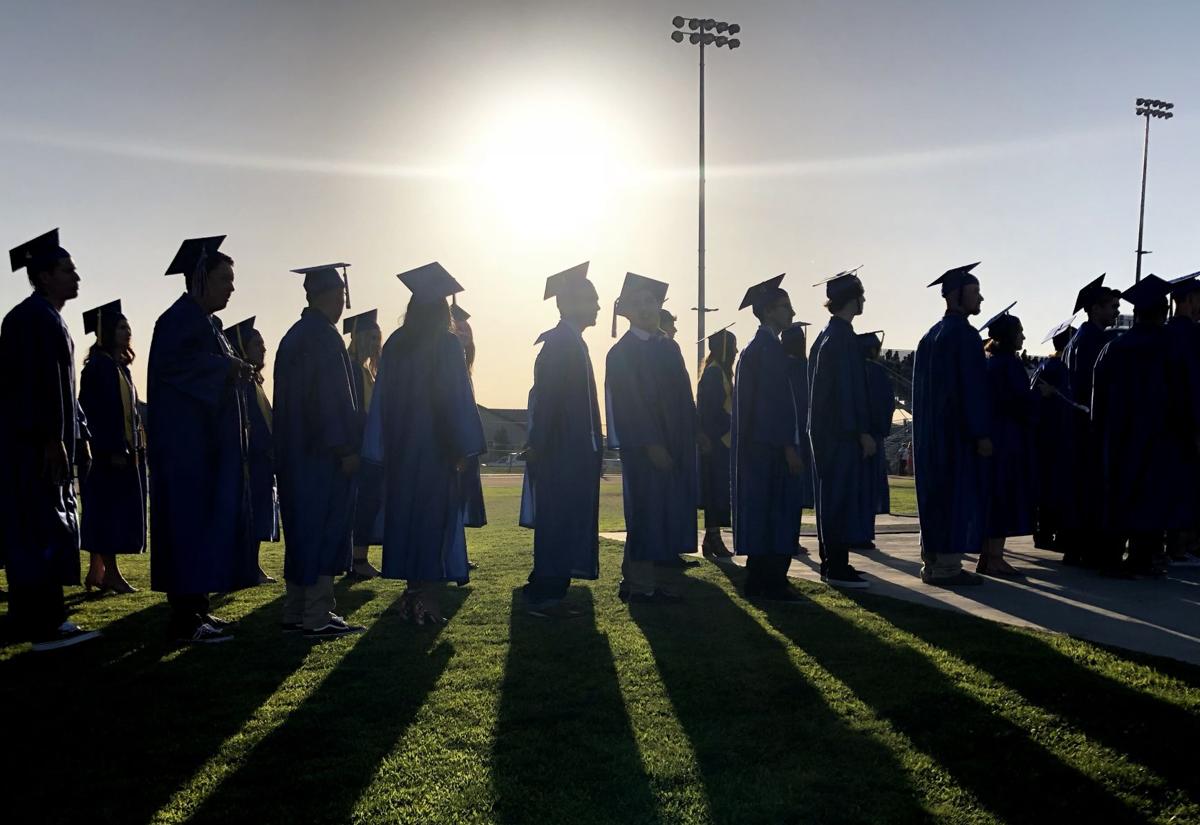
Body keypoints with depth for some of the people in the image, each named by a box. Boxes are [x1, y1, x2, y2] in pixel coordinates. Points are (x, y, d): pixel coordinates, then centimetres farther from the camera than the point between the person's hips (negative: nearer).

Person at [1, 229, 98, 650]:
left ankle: (40, 617, 19)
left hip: (46, 442, 10)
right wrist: (52, 439, -23)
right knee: (41, 528, -8)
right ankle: (43, 625, -4)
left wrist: (80, 437, 18)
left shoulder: (50, 319, 19)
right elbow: (37, 383, -20)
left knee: (49, 527, 12)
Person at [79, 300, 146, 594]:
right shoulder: (99, 366, -10)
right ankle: (110, 572, -2)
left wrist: (133, 448, 15)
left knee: (113, 511, 10)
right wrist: (114, 450, -22)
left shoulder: (120, 366, 17)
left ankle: (97, 571, 15)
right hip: (108, 451, -9)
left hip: (123, 449, 9)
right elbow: (98, 412, -18)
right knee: (108, 508, -6)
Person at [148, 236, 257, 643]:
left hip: (207, 443, 10)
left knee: (208, 520, 10)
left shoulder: (204, 320, 20)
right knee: (191, 521, -8)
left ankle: (195, 608, 16)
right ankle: (185, 618, -4)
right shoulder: (180, 317, -10)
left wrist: (235, 371, 11)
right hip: (187, 442, -10)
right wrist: (225, 366, -21)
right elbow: (168, 361, -26)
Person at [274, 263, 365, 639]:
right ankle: (317, 616, -2)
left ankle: (295, 613, 18)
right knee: (326, 530, -5)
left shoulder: (292, 337, 16)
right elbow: (333, 397, -19)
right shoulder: (324, 336, -13)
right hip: (324, 454, -10)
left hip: (295, 453, 10)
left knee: (303, 530, 13)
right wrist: (346, 448, -17)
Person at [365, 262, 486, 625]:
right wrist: (462, 446, -8)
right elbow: (456, 397, -13)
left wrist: (383, 449, 10)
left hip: (401, 448, 5)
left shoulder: (395, 343, 6)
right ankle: (429, 598, 0)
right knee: (435, 517, 0)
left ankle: (413, 596, 16)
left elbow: (383, 396, 6)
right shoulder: (447, 343, -8)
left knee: (406, 515, 11)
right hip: (436, 446, -5)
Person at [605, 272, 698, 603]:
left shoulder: (669, 347, 14)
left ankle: (663, 581, 16)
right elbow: (628, 402, -12)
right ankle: (640, 585, 5)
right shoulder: (622, 352, -5)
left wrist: (689, 436, 8)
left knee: (671, 512, 7)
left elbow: (683, 395, 16)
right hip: (644, 448, -6)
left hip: (674, 444, 6)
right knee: (647, 511, -4)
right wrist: (651, 445, -18)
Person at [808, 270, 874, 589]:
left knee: (832, 496, 13)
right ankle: (837, 568, -1)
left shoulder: (826, 335, 15)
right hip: (843, 433, -10)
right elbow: (849, 387, -20)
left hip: (826, 429, 10)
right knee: (845, 495, -6)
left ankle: (831, 563, 20)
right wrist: (863, 432, -19)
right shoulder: (842, 336, -15)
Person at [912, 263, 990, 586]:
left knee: (936, 495, 12)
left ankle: (932, 561, 18)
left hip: (931, 431, 9)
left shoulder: (931, 335, 14)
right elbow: (972, 387, -18)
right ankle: (947, 566, -1)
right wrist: (982, 433, -17)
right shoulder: (963, 333, -13)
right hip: (957, 432, -9)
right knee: (958, 495, -3)